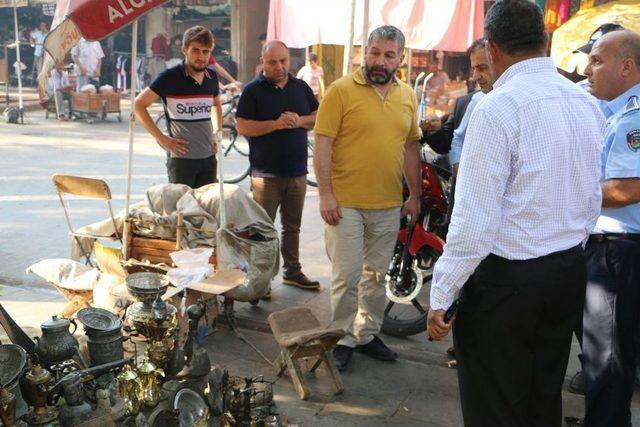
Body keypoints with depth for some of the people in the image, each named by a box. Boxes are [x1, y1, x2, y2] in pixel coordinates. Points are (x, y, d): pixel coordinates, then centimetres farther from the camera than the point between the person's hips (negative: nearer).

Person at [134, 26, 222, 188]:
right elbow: (139, 104, -6)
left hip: (208, 157, 5)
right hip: (181, 158, -5)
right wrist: (162, 138, -11)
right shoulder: (171, 76, -9)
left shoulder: (211, 77, 7)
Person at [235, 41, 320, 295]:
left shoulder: (301, 88, 10)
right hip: (266, 174, -4)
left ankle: (292, 271, 28)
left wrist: (299, 121, -10)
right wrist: (276, 124, -21)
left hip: (297, 171, 5)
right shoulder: (253, 91, -4)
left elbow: (318, 118, 10)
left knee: (292, 226, 15)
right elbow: (242, 127, -12)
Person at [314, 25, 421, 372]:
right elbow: (322, 145, -10)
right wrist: (325, 194, -15)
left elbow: (410, 147, 15)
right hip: (345, 203, -5)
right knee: (346, 277, 1)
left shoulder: (407, 96, 9)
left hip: (389, 205, 5)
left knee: (376, 275, 15)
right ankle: (343, 339, 17)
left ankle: (367, 333, 30)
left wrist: (414, 195, 13)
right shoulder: (341, 90, -7)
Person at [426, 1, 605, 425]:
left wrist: (441, 296, -14)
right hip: (570, 271, 8)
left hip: (507, 278, -7)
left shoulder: (498, 107, -18)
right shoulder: (588, 105, 5)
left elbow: (475, 219, -21)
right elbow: (592, 202, 12)